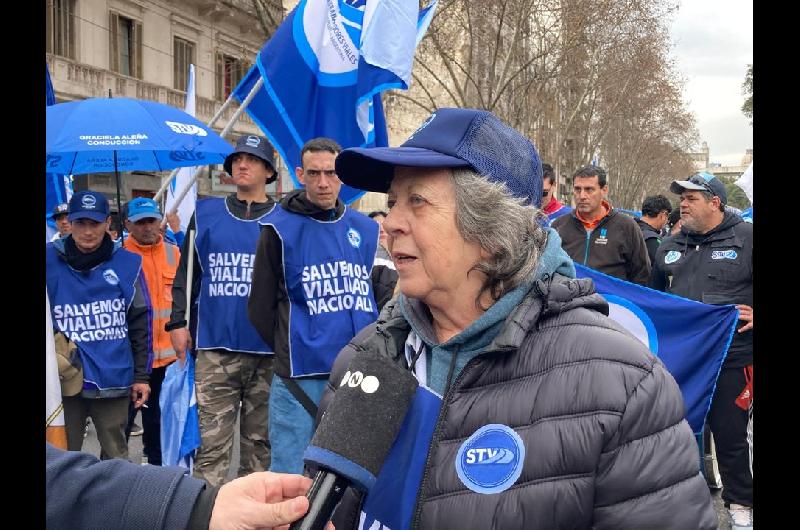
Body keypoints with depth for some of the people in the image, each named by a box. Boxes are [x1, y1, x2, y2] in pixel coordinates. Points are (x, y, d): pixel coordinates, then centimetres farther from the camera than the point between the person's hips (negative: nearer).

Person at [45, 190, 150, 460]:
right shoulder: (50, 260, -2)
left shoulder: (127, 263, 0)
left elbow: (139, 324, 4)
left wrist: (141, 375, 5)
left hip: (114, 381, 1)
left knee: (116, 458, 14)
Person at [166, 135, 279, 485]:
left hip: (267, 351, 0)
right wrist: (178, 322, 3)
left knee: (259, 440, 10)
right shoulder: (205, 214, 10)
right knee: (212, 442, 0)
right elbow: (186, 273, 12)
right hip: (214, 349, 1)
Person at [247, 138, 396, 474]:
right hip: (301, 377, -3)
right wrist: (291, 351, 6)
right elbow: (261, 307, 2)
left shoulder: (367, 230, 9)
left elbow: (385, 295, 15)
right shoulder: (280, 229, -2)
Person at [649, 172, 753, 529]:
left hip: (730, 357, -4)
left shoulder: (746, 238, -5)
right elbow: (653, 295, 25)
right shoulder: (670, 247, 11)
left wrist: (754, 316, -13)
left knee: (729, 433, 5)